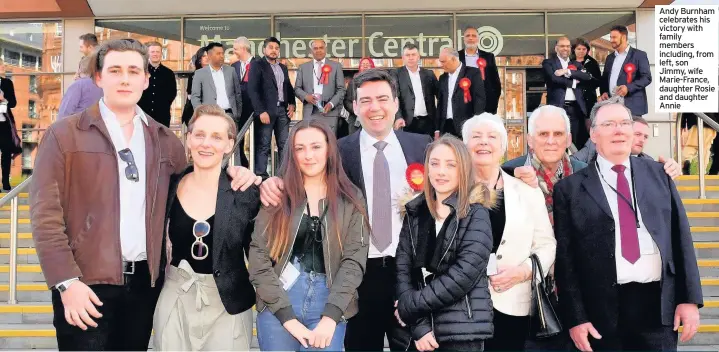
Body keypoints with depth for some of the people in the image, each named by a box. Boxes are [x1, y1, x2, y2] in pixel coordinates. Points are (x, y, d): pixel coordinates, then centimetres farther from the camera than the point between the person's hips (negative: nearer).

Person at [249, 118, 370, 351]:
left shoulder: (351, 200, 3)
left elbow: (354, 259, -3)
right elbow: (258, 258, -4)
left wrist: (330, 316, -13)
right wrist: (288, 317, -11)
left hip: (329, 301, 1)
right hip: (278, 301, 0)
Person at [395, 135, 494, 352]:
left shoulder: (476, 214, -5)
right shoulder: (414, 212, 6)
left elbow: (464, 274, -15)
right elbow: (402, 269, -1)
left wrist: (409, 306, -12)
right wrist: (419, 324, -12)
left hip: (463, 331, -3)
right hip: (424, 330, 3)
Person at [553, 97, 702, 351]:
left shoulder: (658, 174, 9)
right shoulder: (570, 188, 0)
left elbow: (681, 236, 8)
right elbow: (565, 258, -2)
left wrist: (690, 298, 2)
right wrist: (575, 318, -6)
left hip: (659, 305, 2)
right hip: (603, 313, -2)